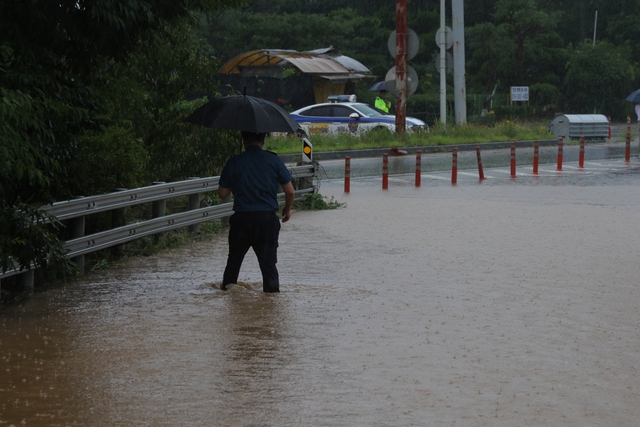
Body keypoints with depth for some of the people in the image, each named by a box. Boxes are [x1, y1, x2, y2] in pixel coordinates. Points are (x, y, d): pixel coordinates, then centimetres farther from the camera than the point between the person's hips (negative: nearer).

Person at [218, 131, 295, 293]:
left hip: (241, 218, 1)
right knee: (268, 261, 3)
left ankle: (228, 285, 31)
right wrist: (287, 210, 17)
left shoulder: (234, 162, -3)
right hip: (268, 218, -1)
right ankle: (272, 288, -1)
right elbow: (290, 191, -1)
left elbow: (222, 193, 1)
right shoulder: (273, 160, -2)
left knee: (235, 256, 20)